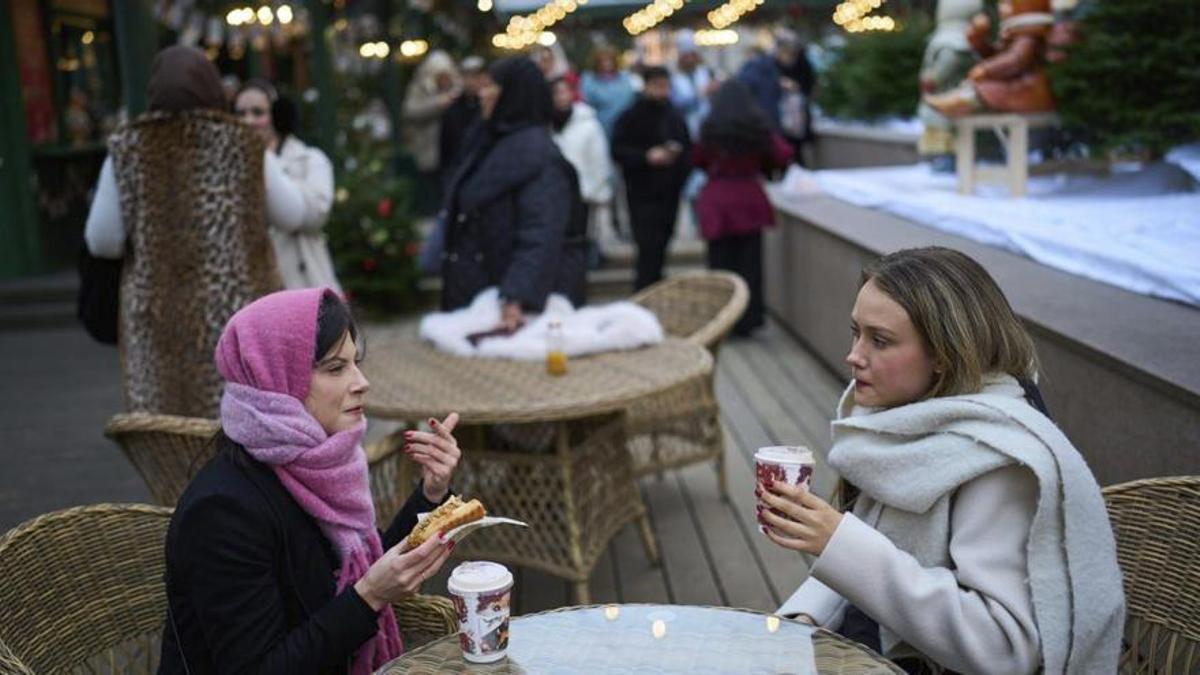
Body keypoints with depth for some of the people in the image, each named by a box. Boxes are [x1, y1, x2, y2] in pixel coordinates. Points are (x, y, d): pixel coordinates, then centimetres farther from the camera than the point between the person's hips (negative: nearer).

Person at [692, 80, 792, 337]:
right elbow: (783, 154, 2)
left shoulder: (710, 127, -4)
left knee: (721, 262, 6)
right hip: (749, 198, 1)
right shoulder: (759, 126, -1)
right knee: (749, 263, 7)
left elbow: (697, 159, 6)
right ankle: (746, 322, 9)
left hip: (717, 198, -1)